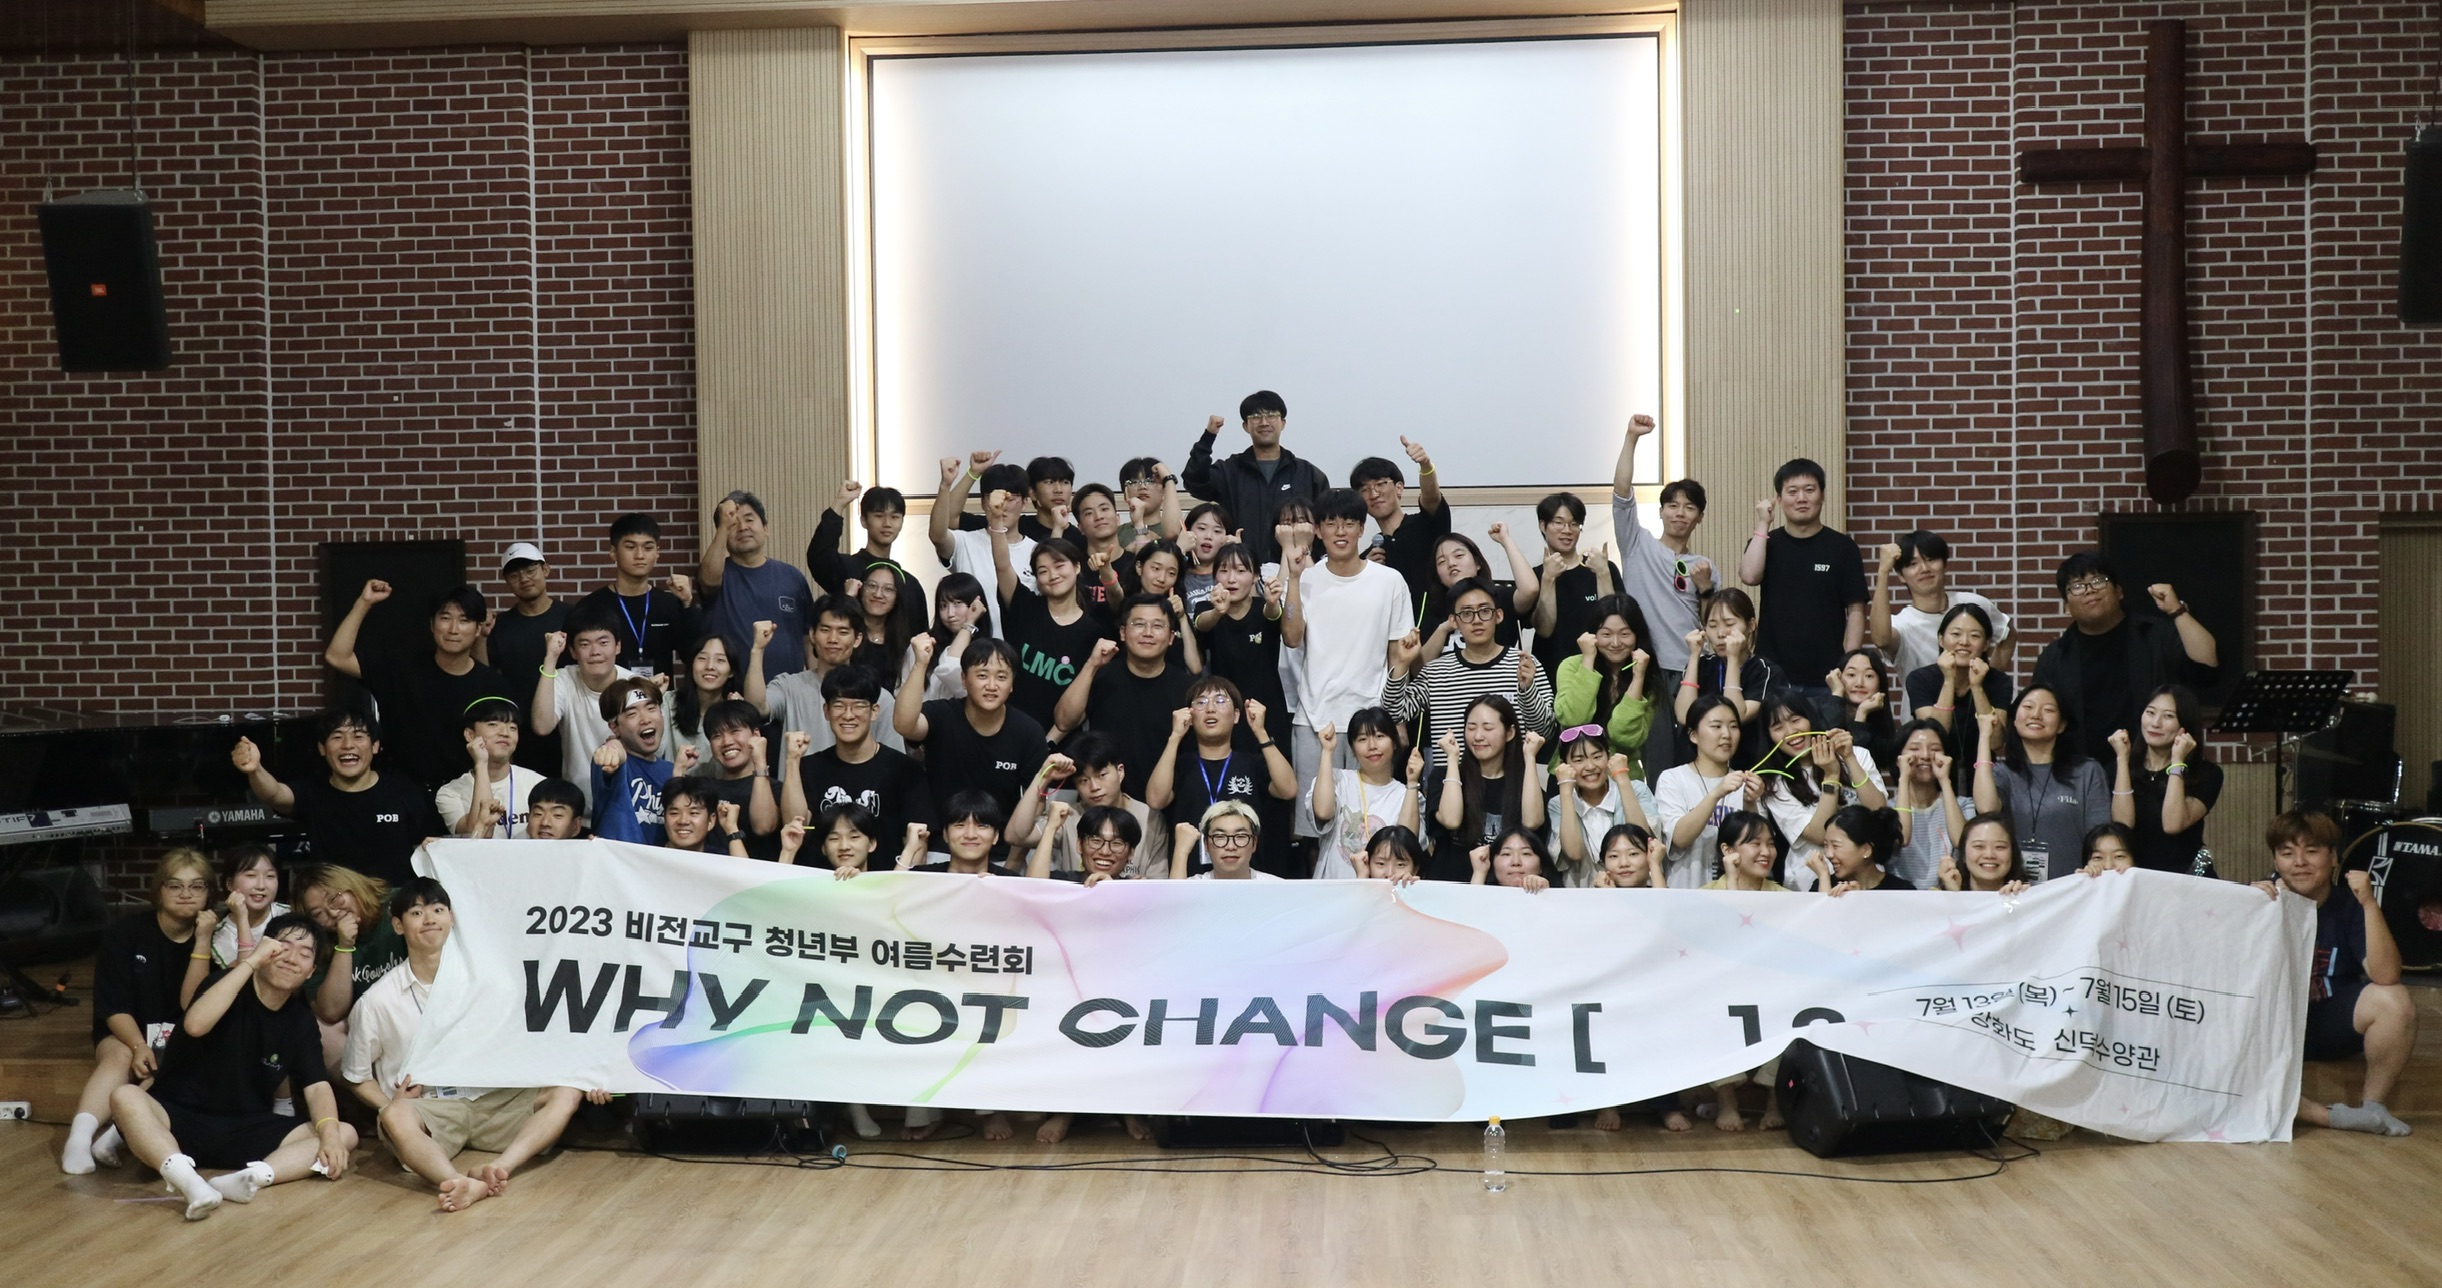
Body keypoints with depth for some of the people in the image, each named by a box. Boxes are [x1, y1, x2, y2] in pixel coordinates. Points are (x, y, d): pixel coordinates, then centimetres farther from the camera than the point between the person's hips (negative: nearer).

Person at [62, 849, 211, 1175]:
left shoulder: (213, 939, -4)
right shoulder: (123, 933, -5)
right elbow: (114, 1007, -7)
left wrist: (203, 940, -20)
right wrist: (139, 1046, -25)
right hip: (126, 1033, 0)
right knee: (120, 1058, -33)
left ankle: (120, 1132, -49)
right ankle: (80, 1136, -52)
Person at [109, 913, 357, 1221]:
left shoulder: (301, 1020, 6)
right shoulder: (230, 985, -6)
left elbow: (317, 1087, -4)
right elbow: (195, 1024, -28)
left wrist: (330, 1133, -25)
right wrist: (251, 961, -26)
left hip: (247, 1132, 4)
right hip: (181, 1118, -4)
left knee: (345, 1135, -15)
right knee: (126, 1097, -35)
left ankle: (253, 1176, -42)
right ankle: (190, 1181, -59)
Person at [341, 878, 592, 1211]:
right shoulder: (377, 1001, 0)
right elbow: (355, 1077, 10)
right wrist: (394, 1111, -9)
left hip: (488, 1101, 3)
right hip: (427, 1112, -3)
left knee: (567, 1091, -18)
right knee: (395, 1117, -36)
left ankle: (500, 1168, -42)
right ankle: (465, 1184, -62)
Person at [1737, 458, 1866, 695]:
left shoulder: (1842, 547, 2)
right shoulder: (1767, 543, 8)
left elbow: (1856, 610, 1)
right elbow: (1749, 575, -13)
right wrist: (1762, 525, -8)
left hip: (1826, 676, -1)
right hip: (1773, 675, 1)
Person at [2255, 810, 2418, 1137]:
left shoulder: (2350, 907, -7)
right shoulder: (2266, 900, -7)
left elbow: (2385, 976, -23)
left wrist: (2369, 904, -30)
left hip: (2334, 1024, 1)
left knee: (2396, 1002, -29)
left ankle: (2371, 1105, -8)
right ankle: (2333, 1117, -19)